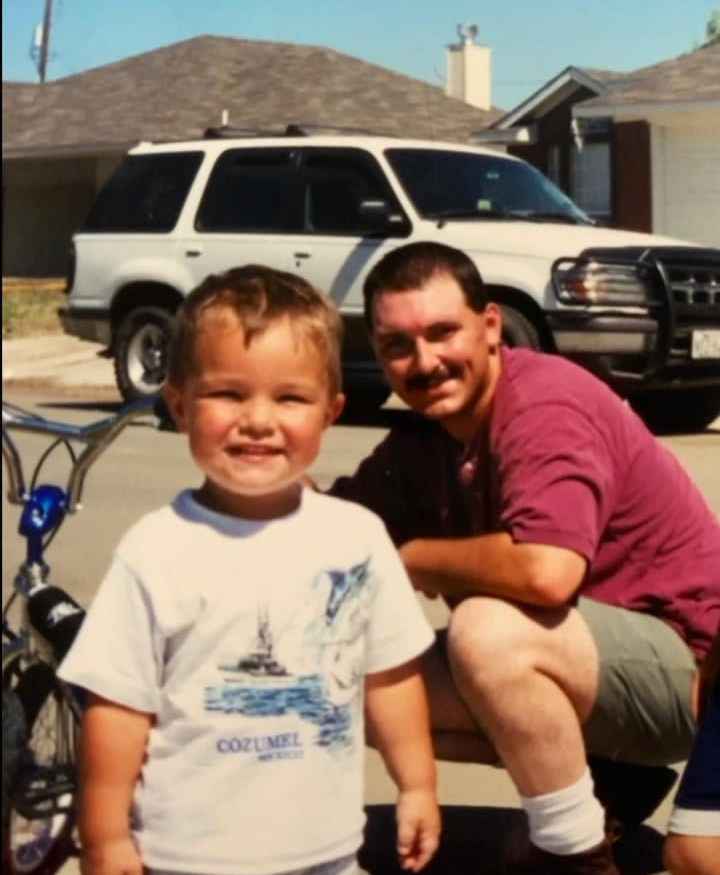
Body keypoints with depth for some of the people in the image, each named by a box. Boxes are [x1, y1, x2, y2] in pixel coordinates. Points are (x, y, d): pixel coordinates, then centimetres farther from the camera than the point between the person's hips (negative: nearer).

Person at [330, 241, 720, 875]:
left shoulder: (544, 406, -23)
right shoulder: (426, 434, 4)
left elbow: (546, 574, -38)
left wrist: (419, 557, -20)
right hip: (595, 660, 9)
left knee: (487, 629, -34)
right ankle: (601, 779, 10)